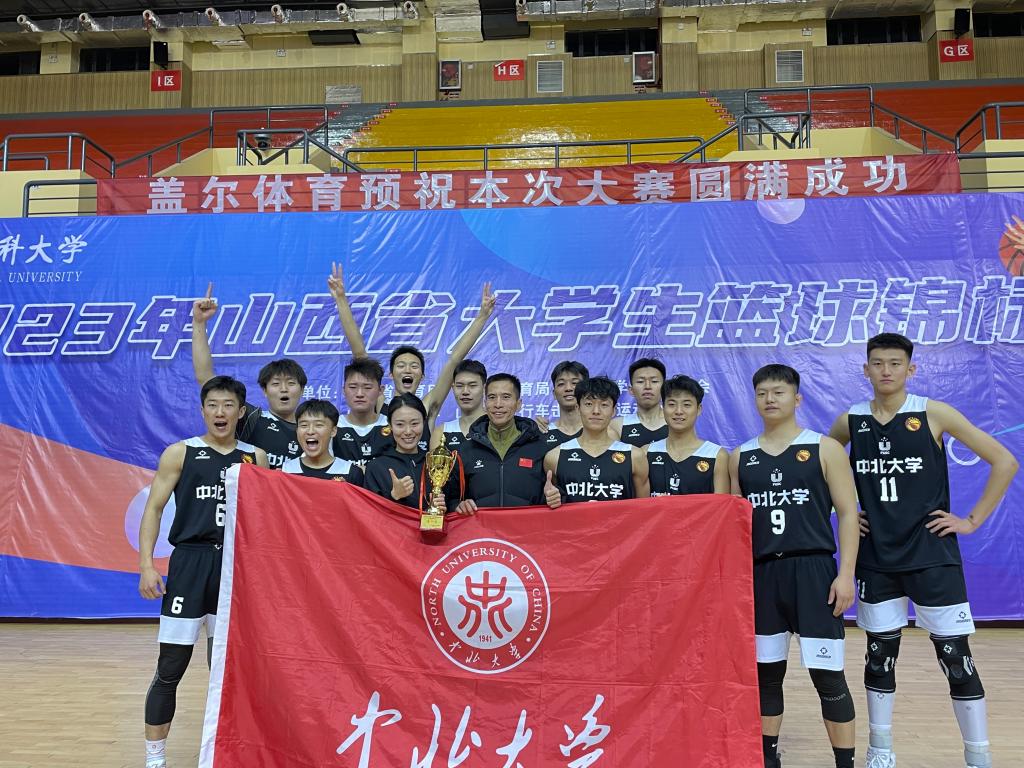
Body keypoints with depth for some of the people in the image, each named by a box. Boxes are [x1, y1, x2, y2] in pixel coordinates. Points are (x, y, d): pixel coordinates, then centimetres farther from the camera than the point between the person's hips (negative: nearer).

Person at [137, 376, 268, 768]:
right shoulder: (180, 453, 1)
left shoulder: (255, 457, 7)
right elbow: (153, 508, 1)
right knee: (171, 667, 1)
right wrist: (146, 565, -9)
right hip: (191, 562, -2)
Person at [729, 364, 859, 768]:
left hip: (812, 568, -3)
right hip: (760, 572, 3)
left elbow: (847, 513, -1)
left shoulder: (825, 449, 1)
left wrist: (846, 573, -10)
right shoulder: (741, 457, 9)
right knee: (766, 671, 11)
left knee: (827, 673, -1)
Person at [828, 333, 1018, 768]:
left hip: (932, 555, -3)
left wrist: (973, 520, -7)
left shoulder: (934, 414, -7)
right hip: (876, 557, 3)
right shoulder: (850, 422, 2)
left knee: (955, 657, 0)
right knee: (880, 655, 11)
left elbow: (1004, 462, -4)